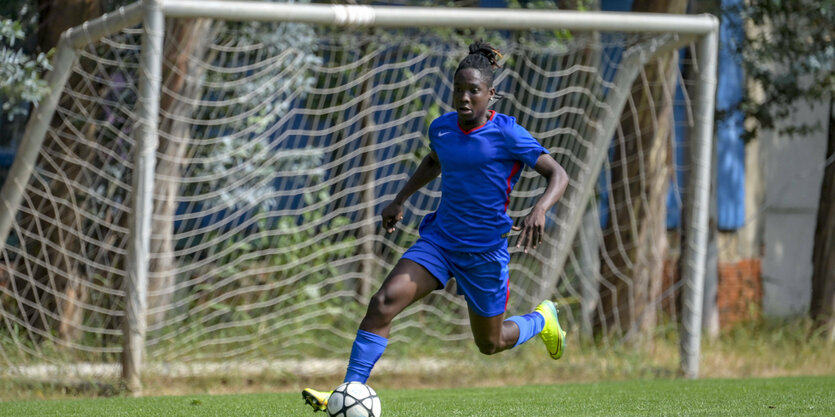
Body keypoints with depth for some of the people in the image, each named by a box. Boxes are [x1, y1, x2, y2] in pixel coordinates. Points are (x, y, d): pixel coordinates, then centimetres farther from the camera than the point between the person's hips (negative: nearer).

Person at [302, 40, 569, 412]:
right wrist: (400, 199, 21)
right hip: (438, 239, 4)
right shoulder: (441, 128, 2)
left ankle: (542, 319, 46)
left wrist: (540, 209, -33)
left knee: (490, 343, 13)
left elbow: (558, 176, -14)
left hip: (485, 252, -4)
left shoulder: (507, 134, -14)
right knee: (383, 303, -18)